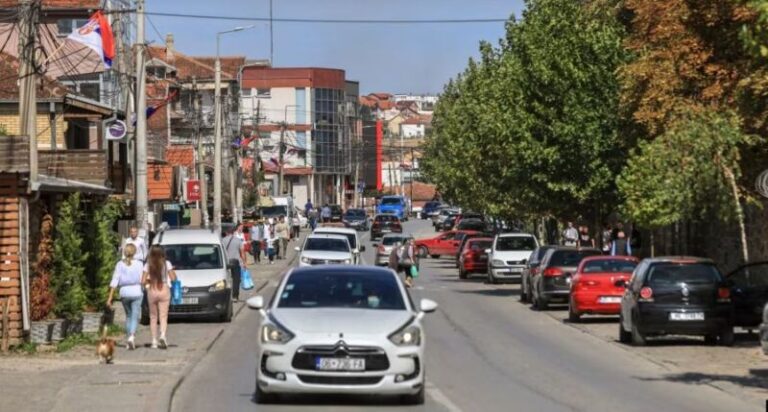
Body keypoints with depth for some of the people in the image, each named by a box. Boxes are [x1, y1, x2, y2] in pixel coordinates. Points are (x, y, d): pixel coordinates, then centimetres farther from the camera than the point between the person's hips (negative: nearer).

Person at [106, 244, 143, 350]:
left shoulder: (120, 265, 0)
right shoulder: (139, 264, -4)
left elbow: (114, 281, -4)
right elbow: (142, 280, -5)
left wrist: (110, 297, -4)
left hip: (124, 293, 2)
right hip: (136, 292, -2)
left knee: (128, 315, 20)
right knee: (135, 317, -2)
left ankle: (129, 337, 21)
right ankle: (132, 337, -24)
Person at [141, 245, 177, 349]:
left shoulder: (148, 265, -2)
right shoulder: (166, 264, -4)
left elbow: (143, 281, -6)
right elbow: (173, 278, -6)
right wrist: (172, 270, 12)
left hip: (151, 291, 1)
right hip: (164, 290, -1)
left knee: (153, 317, 12)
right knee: (163, 316, -2)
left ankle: (154, 341, 10)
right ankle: (163, 335, -26)